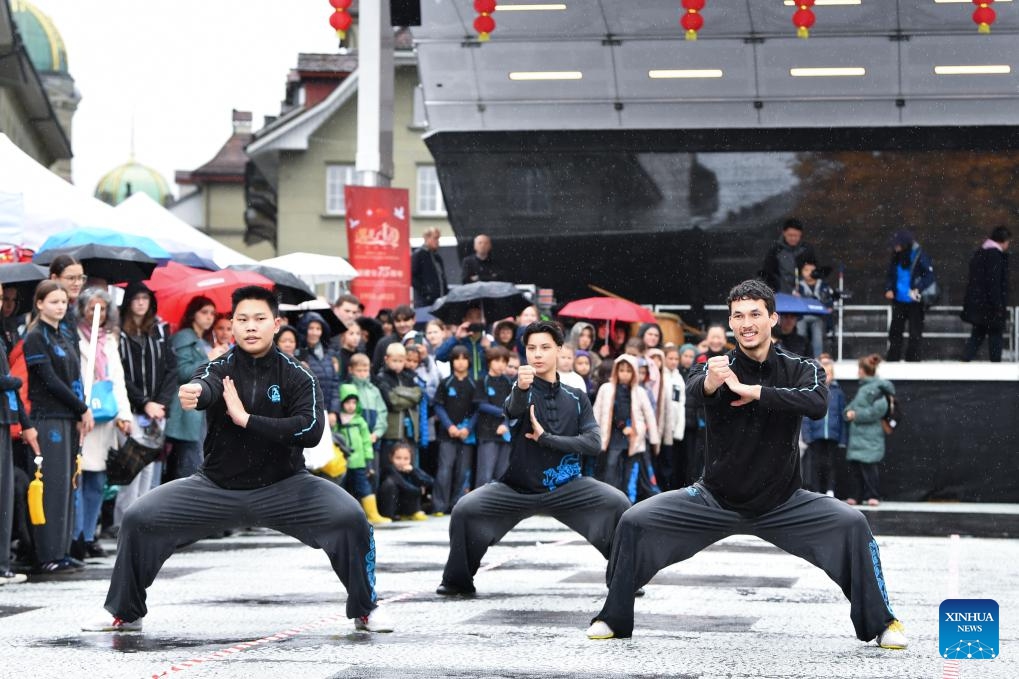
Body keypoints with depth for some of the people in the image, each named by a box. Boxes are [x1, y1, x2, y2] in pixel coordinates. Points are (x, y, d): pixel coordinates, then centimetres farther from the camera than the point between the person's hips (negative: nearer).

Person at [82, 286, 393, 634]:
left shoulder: (297, 377, -7)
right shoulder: (220, 369, -8)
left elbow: (311, 430, -22)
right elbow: (205, 389, -34)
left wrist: (247, 419, -26)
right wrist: (193, 393, -59)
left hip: (282, 487, -1)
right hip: (216, 486, 1)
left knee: (350, 519, -24)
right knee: (139, 519, -11)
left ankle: (365, 610, -2)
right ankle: (126, 613, 10)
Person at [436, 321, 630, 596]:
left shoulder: (576, 398, 6)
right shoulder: (522, 389, -3)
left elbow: (593, 443, -5)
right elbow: (513, 409, -28)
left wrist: (546, 438, -16)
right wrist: (520, 389, -52)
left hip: (566, 488, 1)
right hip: (517, 488, -1)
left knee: (618, 503, -22)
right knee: (464, 511, -21)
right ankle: (459, 580, 2)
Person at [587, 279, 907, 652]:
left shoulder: (799, 370, -7)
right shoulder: (718, 368, -9)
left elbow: (818, 403, -30)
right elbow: (693, 390, -33)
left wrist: (753, 391, -35)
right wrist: (709, 383, -57)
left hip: (783, 503, 0)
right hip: (715, 499, 0)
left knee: (852, 524, -21)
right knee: (634, 522, -14)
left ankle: (880, 622, -4)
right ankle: (614, 618, 5)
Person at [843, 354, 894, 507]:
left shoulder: (876, 387, -12)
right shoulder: (862, 387, 17)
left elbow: (879, 409, -22)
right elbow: (854, 404, 19)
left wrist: (857, 415, -18)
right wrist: (848, 412, -5)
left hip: (870, 435, -9)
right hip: (857, 434, 9)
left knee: (868, 465, -6)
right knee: (854, 465, 10)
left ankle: (872, 496, 1)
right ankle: (855, 495, 17)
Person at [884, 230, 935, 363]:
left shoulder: (919, 256, -13)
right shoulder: (896, 257, 4)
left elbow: (930, 275, -15)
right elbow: (890, 275, 14)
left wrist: (918, 289, -27)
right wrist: (888, 289, -4)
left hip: (914, 302, -5)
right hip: (899, 301, 5)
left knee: (915, 334, 3)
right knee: (895, 331, 9)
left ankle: (913, 360, 10)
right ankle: (892, 360, 17)